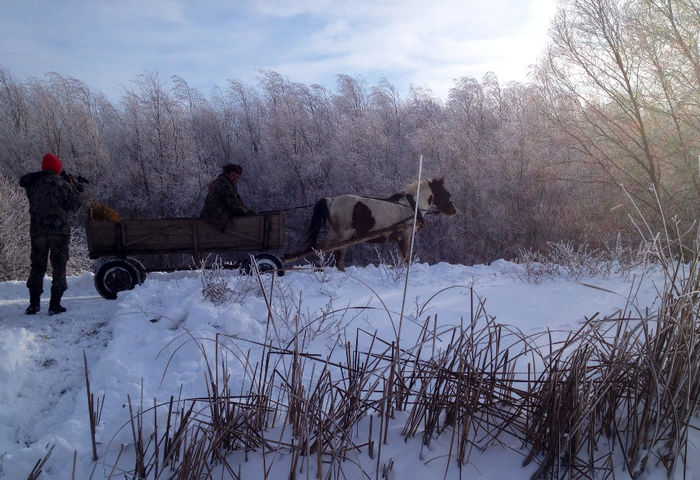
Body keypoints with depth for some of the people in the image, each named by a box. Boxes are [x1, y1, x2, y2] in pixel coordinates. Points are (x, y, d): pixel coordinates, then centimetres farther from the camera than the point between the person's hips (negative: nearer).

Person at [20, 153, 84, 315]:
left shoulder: (31, 184, 8)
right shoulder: (59, 183, -7)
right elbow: (75, 204, -5)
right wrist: (74, 188, 11)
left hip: (37, 231, 4)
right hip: (58, 230, -4)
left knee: (37, 266, 13)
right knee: (59, 267, 2)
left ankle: (34, 303, 10)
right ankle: (55, 305, 0)